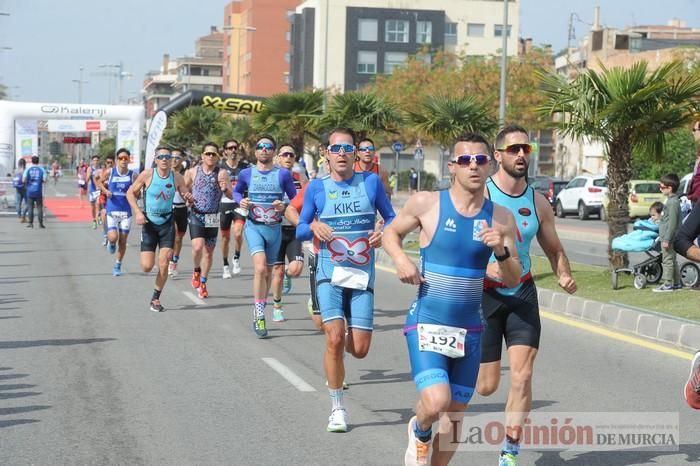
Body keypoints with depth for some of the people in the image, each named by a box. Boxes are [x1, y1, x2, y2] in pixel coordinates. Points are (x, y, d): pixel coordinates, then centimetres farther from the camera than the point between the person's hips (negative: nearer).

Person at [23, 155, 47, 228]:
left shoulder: (28, 169, -2)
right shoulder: (42, 169, -1)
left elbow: (24, 180, -9)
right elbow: (44, 180, -6)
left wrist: (27, 182, 13)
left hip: (30, 191, 0)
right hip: (39, 192, 0)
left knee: (30, 207, 5)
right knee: (39, 207, 4)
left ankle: (30, 223, 4)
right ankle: (41, 223, 3)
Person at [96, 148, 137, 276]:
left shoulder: (133, 175, -1)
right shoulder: (109, 172, -2)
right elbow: (99, 181, 15)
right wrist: (105, 190, -4)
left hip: (126, 212, 1)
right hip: (112, 211, -1)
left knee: (123, 241, 5)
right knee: (113, 237, -18)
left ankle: (117, 266, 23)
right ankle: (111, 242, 20)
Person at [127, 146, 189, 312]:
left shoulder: (177, 177, -3)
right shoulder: (147, 174, -9)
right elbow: (130, 193, -1)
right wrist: (137, 212, -13)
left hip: (167, 223, 1)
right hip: (149, 222, -1)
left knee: (164, 265, -7)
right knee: (147, 267, -6)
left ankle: (156, 299, 11)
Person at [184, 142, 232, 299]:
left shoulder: (221, 173, -3)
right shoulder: (193, 172, 2)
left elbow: (232, 196, -8)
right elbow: (184, 189, 16)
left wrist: (225, 189, -29)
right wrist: (187, 197, -5)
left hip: (213, 217, 1)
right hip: (196, 215, -1)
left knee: (209, 252, 8)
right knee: (198, 247, -19)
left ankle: (202, 283, 25)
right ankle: (196, 271, 11)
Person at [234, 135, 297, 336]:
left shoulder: (283, 174, -1)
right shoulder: (246, 174, 2)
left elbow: (295, 199, 4)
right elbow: (236, 192, 19)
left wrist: (284, 206, -16)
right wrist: (241, 201, -3)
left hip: (274, 228, 1)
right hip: (254, 226, -1)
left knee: (268, 271, 13)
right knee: (260, 268, -21)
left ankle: (259, 313, 30)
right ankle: (259, 315, -12)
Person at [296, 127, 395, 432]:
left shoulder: (371, 182, 3)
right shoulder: (317, 187, 4)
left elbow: (391, 218, 10)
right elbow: (300, 230, 9)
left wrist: (383, 233, -12)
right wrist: (313, 227, -13)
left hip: (362, 274, 1)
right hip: (330, 272, -1)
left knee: (359, 349, -2)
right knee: (335, 338, -17)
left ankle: (342, 341, 37)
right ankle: (337, 408, 0)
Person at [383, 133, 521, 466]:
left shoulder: (501, 218, 0)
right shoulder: (426, 204, -7)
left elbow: (513, 280, 4)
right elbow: (391, 233, 10)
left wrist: (501, 250, -16)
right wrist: (400, 259, -10)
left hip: (469, 330, 3)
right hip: (426, 324, -3)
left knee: (455, 415, 11)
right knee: (436, 403, -22)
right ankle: (419, 432, 13)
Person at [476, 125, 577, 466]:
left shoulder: (538, 203, 4)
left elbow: (554, 249, 15)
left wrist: (564, 275, -5)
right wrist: (484, 267, -27)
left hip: (522, 294, 3)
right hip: (484, 294, -3)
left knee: (522, 376, -9)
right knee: (485, 386, 1)